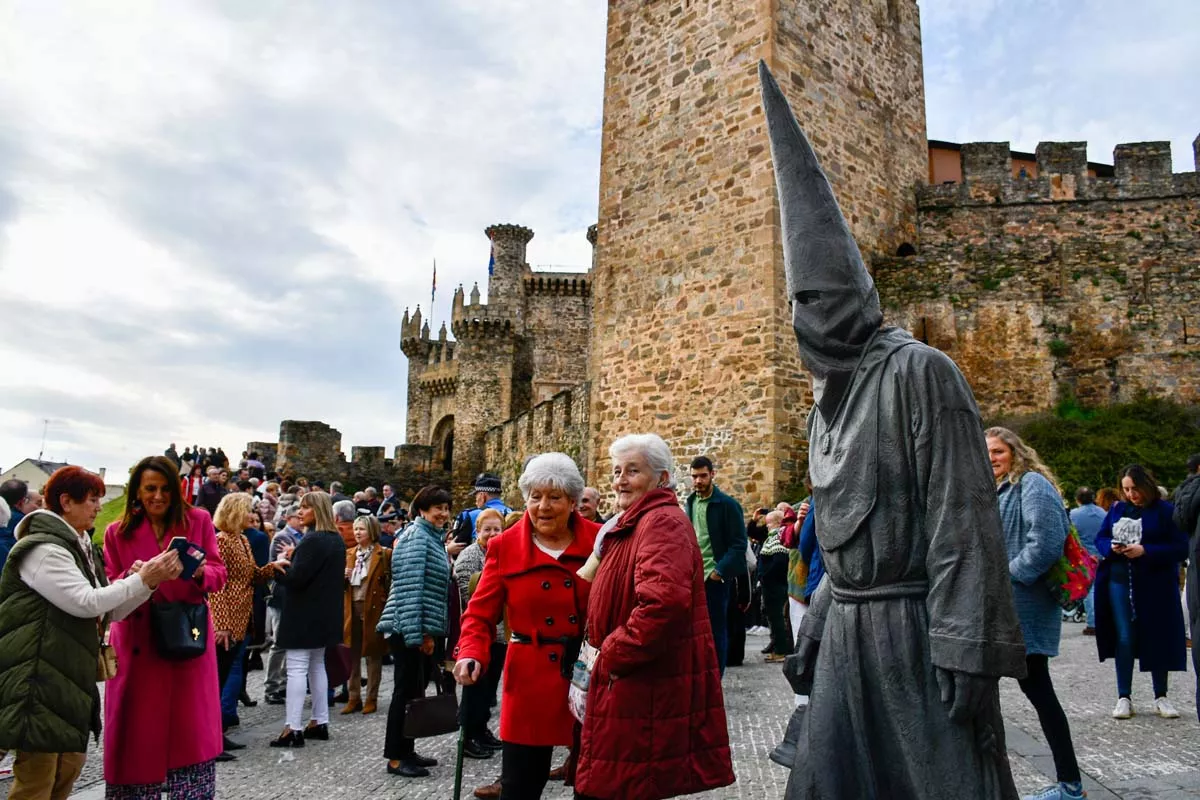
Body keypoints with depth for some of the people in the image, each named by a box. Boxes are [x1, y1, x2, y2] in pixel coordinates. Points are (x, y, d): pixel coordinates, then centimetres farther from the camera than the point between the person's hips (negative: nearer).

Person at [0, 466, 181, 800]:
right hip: (38, 676, -10)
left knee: (70, 765, 17)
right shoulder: (43, 549, -15)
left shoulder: (79, 548, 17)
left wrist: (153, 579, -1)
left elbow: (110, 610, 13)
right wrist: (142, 580, -18)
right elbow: (86, 602, -23)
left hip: (69, 674, 10)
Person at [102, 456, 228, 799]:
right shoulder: (117, 531, 3)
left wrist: (200, 572, -20)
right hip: (138, 643, 0)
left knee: (192, 726, 3)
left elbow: (219, 574, 2)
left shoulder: (198, 520, 2)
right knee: (139, 729, 4)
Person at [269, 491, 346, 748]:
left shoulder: (311, 541, -18)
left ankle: (293, 729, -3)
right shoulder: (337, 540, 10)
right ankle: (319, 722, 22)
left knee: (296, 669, -5)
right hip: (325, 614, 9)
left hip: (304, 615, -9)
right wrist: (294, 558, 15)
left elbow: (295, 578, -22)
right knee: (317, 666, 16)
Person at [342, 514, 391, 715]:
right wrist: (343, 576, -4)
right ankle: (354, 698, 16)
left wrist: (385, 606, -15)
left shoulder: (384, 554, -3)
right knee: (352, 655, 7)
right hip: (352, 608, 5)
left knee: (373, 654, 3)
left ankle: (372, 699, 11)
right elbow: (342, 584, 17)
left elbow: (389, 582, -6)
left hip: (373, 608, -5)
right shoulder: (349, 554, 14)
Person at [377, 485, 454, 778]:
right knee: (406, 690, -4)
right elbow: (409, 587, -20)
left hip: (423, 628, 9)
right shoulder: (416, 537, -14)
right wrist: (417, 632, -21)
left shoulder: (434, 538, 16)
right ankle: (395, 757, 5)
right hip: (408, 627, -9)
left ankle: (406, 751, 23)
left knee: (417, 689, 14)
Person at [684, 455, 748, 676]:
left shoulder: (727, 504, -7)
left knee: (716, 630, 5)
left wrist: (720, 571, -16)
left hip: (715, 577, -5)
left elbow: (739, 544, -10)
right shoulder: (690, 502, 10)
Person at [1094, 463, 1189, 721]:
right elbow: (1100, 538, 13)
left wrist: (1145, 551, -20)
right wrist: (1111, 547, -10)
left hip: (1155, 586, -2)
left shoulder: (1166, 511, -5)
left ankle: (1161, 697, 22)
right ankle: (1124, 697, 9)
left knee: (1157, 639, 7)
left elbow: (1181, 548, -10)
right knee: (1124, 639, 2)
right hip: (1120, 584, 3)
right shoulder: (1118, 509, 8)